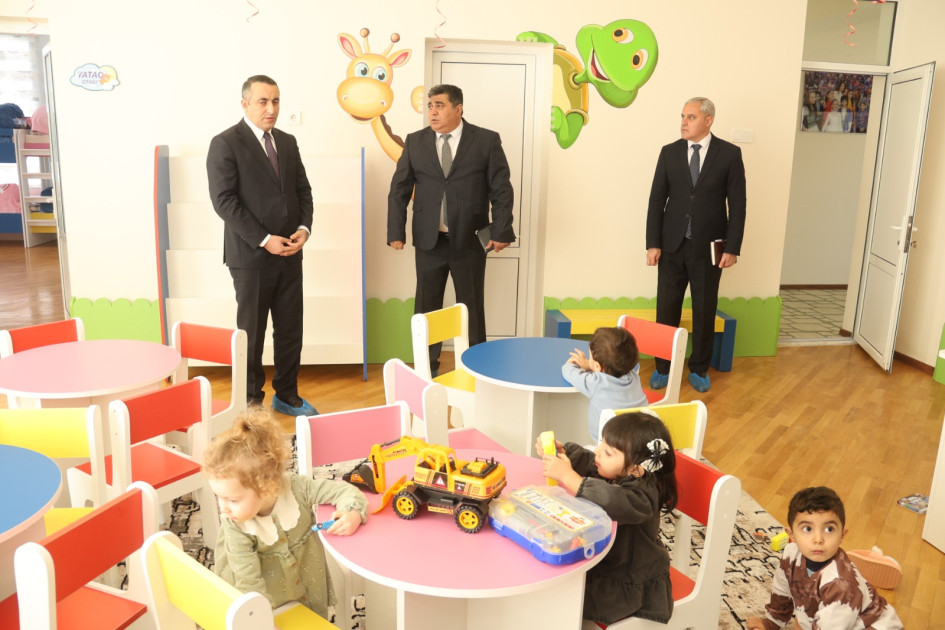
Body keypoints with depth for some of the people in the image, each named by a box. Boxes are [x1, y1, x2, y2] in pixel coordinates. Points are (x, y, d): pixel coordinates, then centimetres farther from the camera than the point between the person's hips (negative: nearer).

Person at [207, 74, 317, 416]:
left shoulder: (287, 142, 12)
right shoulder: (225, 143, -7)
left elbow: (303, 190, 14)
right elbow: (224, 200, -14)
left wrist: (304, 228, -4)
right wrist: (264, 240, -18)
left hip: (289, 253, 6)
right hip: (251, 255, -5)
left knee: (290, 330, 10)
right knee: (251, 333, 5)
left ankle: (286, 395, 24)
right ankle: (250, 401, 19)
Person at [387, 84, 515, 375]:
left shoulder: (487, 140, -1)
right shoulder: (415, 142, 6)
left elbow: (502, 190, -2)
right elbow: (399, 190, 5)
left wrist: (502, 232, -8)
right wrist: (396, 231, -3)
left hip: (470, 241, -2)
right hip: (428, 241, 2)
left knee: (472, 308, 7)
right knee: (426, 307, 8)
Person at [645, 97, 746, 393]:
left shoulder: (730, 154, -2)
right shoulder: (669, 152, 3)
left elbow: (737, 204, -2)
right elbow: (657, 200, 3)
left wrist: (732, 248, -7)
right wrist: (653, 243, -3)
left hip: (709, 248, -1)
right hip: (672, 246, 1)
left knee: (705, 312, 9)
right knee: (666, 310, 5)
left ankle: (699, 369, 26)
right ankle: (662, 368, 20)